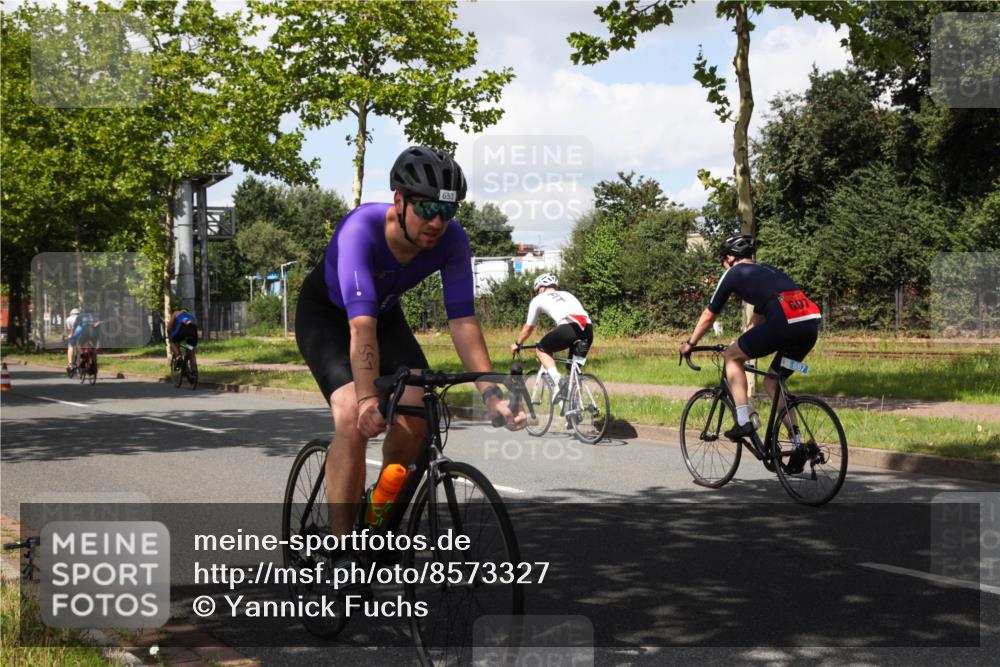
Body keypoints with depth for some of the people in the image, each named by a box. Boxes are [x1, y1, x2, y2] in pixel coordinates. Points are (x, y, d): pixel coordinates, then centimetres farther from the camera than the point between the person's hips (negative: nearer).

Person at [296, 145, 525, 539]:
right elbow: (361, 324, -46)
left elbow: (462, 320, -26)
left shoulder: (452, 240, -25)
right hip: (326, 314, -4)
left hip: (385, 313, 5)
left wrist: (492, 394, -35)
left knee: (416, 416, -16)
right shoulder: (361, 229, -38)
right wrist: (368, 398, -56)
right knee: (355, 418, -26)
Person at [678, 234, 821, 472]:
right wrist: (743, 343, 55)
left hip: (784, 323, -7)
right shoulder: (767, 270, 35)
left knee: (732, 356, 15)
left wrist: (689, 343, 37)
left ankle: (743, 422, 7)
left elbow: (709, 316, 23)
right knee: (772, 381, 22)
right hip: (811, 326, 7)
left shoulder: (734, 274, 15)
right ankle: (798, 446, 15)